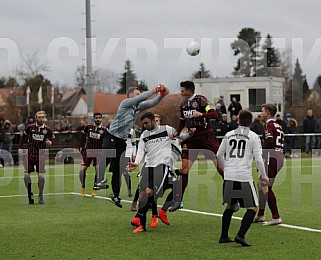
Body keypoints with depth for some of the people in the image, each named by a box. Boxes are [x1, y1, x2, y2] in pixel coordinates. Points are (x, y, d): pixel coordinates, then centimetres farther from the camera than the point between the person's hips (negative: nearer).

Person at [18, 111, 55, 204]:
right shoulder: (30, 127, -2)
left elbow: (53, 139, 11)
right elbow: (23, 136, 11)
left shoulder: (47, 129, -2)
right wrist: (20, 148, 4)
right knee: (26, 175, -4)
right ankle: (30, 193, 16)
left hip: (41, 155, -1)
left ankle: (41, 196, 7)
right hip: (30, 154, 1)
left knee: (41, 175, -9)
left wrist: (50, 142, -12)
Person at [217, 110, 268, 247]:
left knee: (230, 206, 21)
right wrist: (263, 177, 8)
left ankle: (224, 236, 23)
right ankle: (240, 235, -13)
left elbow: (219, 154, 19)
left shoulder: (229, 135, 13)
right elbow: (258, 159, -3)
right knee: (253, 208, 2)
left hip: (229, 176, 5)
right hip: (244, 176, -5)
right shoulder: (253, 137, 1)